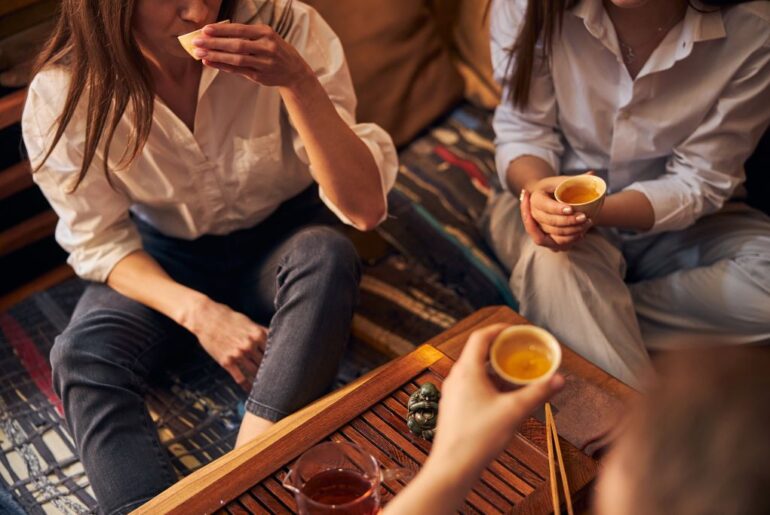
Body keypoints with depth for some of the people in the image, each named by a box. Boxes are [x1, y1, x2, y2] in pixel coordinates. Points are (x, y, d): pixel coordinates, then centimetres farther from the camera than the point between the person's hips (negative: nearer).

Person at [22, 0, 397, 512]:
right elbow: (101, 242, -9)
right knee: (81, 358, -26)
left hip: (279, 241, 0)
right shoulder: (63, 96, -20)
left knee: (327, 255, -33)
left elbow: (364, 206, -26)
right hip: (161, 259, 1)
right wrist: (197, 313, -27)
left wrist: (298, 82, -41)